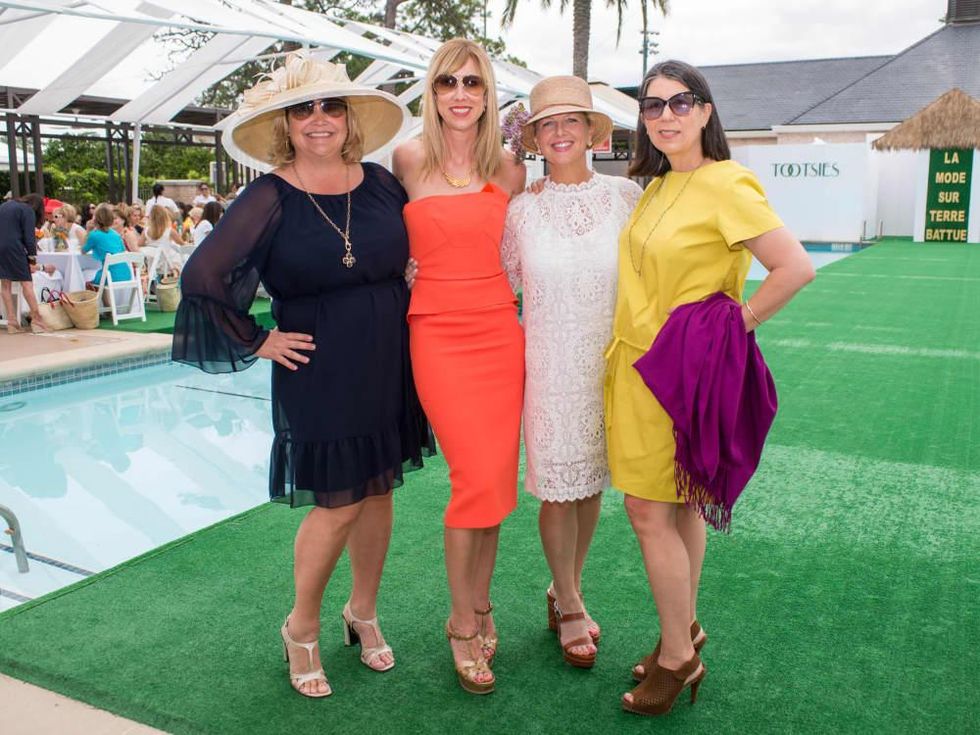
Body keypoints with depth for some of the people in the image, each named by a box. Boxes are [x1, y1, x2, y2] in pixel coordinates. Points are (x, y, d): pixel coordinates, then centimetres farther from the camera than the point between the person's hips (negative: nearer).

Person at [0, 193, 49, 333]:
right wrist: (32, 255, 1)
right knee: (26, 283, -2)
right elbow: (29, 236, -9)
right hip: (13, 248, -7)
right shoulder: (28, 211, -3)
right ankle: (36, 318, -2)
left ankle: (12, 322, 8)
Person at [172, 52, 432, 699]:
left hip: (388, 366, 4)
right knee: (340, 501, 0)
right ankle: (302, 629, 24)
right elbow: (203, 277, -14)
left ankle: (364, 613, 35)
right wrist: (256, 342, -9)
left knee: (378, 491, 13)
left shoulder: (383, 184, 2)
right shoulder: (271, 199, -10)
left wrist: (401, 307, 7)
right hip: (320, 373, -4)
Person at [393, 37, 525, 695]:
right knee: (477, 480, -8)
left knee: (496, 480, 6)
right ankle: (466, 622, 14)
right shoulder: (409, 160, 0)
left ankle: (478, 603, 27)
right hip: (440, 336, -3)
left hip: (501, 332, 3)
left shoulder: (510, 170, 7)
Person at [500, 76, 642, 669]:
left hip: (611, 359, 1)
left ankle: (565, 591, 34)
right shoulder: (522, 209, 0)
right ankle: (570, 607, 26)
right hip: (550, 364, -1)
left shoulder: (627, 196, 0)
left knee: (593, 482, 12)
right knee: (558, 486, 4)